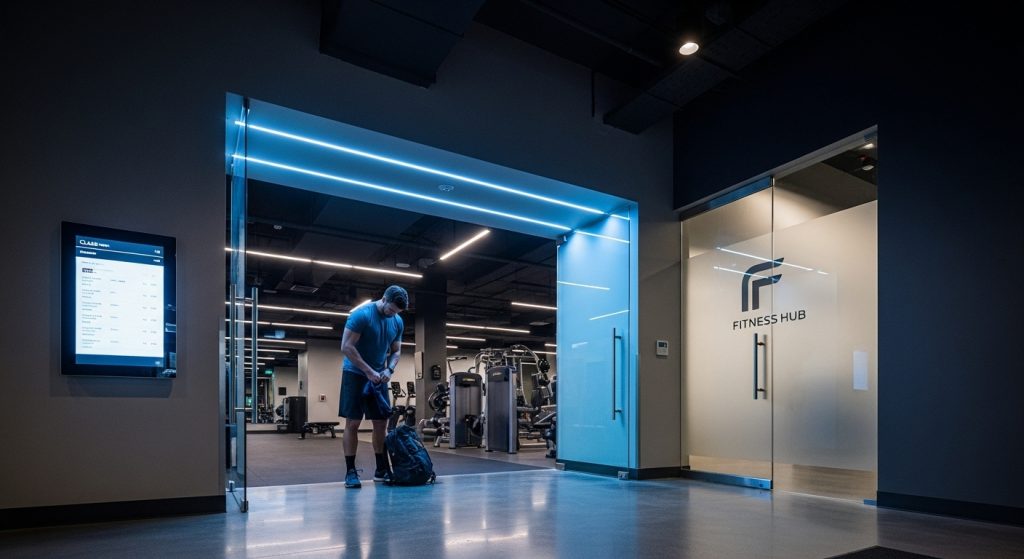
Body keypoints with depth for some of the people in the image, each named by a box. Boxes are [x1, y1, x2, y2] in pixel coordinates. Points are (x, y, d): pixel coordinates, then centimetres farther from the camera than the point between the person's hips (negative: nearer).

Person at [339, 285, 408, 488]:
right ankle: (350, 471, 1)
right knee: (352, 423, -6)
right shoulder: (361, 315, -18)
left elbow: (396, 351, 11)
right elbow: (346, 347, -21)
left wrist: (389, 369, -9)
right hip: (355, 374, -6)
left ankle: (381, 469, 16)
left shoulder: (398, 322, 2)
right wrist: (369, 371, -21)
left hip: (379, 377, 6)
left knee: (381, 423, 6)